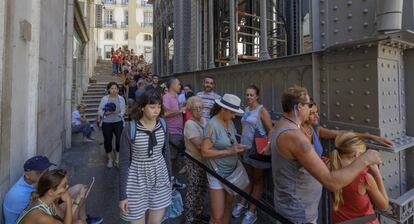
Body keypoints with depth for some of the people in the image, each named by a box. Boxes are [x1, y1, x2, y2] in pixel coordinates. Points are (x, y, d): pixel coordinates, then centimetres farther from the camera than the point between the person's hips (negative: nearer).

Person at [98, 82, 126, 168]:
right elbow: (99, 111, 1)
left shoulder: (121, 98, 2)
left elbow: (123, 111, -2)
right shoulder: (104, 98, 1)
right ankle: (110, 159, 27)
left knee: (119, 140, -5)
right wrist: (106, 113, -18)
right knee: (107, 141, 6)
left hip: (118, 122, 0)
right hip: (107, 123, 1)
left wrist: (117, 112, -22)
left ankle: (117, 159, 16)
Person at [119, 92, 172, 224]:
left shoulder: (162, 125, -5)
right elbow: (124, 162, -10)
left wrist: (169, 177, 12)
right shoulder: (130, 130, -16)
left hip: (160, 178, 3)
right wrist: (122, 195, -8)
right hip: (137, 179, -3)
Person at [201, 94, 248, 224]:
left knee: (229, 204, 21)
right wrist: (229, 151, -25)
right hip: (218, 174, -7)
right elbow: (205, 152, -23)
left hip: (231, 171, 7)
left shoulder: (230, 122, 3)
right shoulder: (212, 125, -20)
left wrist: (237, 148, -1)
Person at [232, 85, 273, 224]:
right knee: (249, 178, 20)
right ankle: (242, 204, 33)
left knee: (257, 180, 9)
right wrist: (241, 145, 16)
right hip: (247, 149, 6)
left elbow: (270, 131, -16)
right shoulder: (246, 110, 8)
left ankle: (252, 212, 20)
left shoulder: (262, 111, -13)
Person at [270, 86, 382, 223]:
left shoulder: (280, 126, 0)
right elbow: (332, 183, -32)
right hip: (298, 213, -9)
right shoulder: (294, 136, -31)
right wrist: (364, 159, -21)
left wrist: (319, 163, 13)